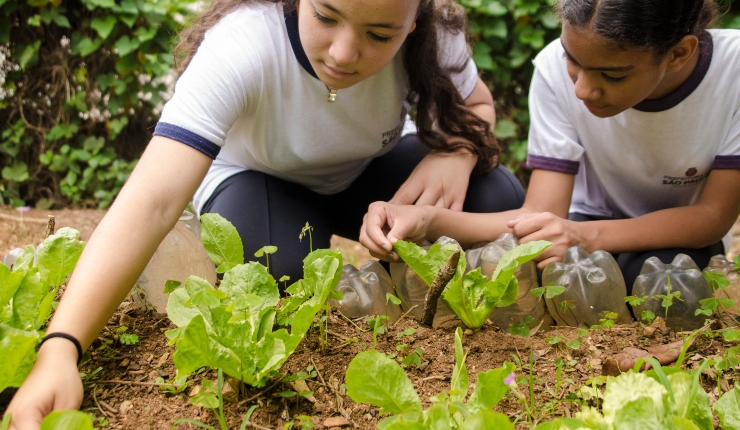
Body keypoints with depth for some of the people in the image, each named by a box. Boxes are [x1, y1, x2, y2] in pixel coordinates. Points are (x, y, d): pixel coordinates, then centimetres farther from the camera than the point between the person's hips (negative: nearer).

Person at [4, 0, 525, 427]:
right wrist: (60, 351, -60)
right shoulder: (243, 46, -39)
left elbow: (477, 105, -6)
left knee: (499, 200, -23)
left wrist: (456, 153, -32)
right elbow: (152, 202, -48)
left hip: (369, 172, 3)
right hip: (256, 178, -2)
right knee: (277, 268, -37)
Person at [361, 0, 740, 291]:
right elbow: (541, 215, -22)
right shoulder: (555, 69, -22)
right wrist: (429, 222, -40)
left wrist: (588, 237, -37)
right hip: (589, 226, 1)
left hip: (683, 240, -1)